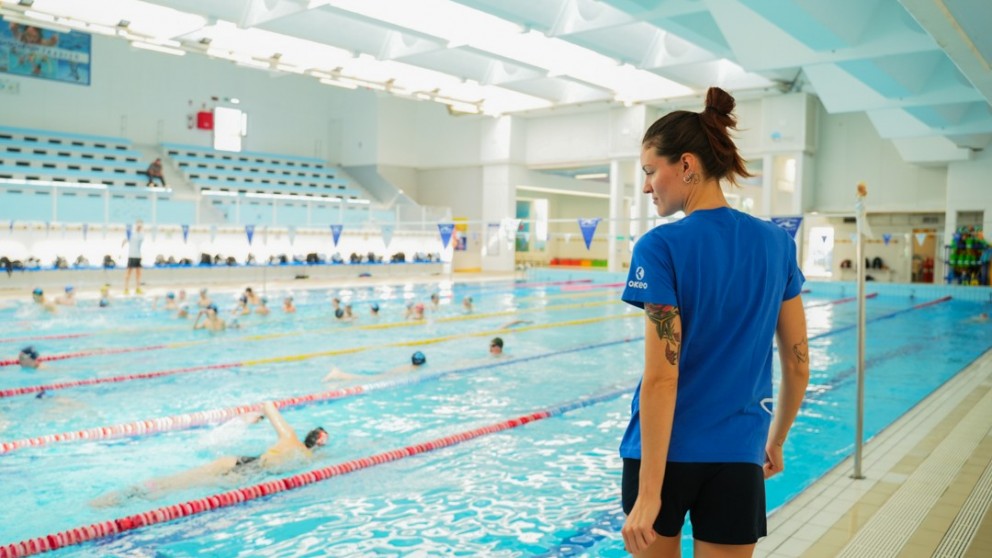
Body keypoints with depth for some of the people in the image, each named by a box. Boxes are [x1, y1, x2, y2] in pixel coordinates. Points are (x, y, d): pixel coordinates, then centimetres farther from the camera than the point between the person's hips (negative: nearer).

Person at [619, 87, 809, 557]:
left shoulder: (661, 247, -14)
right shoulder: (777, 242, 2)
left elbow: (661, 378, -18)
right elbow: (798, 363, 7)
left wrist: (649, 492, -15)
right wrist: (775, 440, 20)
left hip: (664, 450, -4)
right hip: (737, 453, 4)